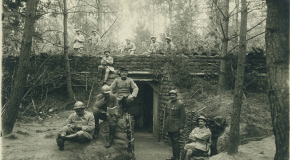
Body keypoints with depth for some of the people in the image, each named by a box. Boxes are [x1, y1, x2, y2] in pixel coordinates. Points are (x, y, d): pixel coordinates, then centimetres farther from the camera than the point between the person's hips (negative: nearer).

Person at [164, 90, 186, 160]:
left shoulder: (180, 104, -10)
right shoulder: (168, 103, 8)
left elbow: (183, 116, -10)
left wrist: (181, 127, -12)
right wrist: (165, 125, 15)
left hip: (175, 127, -6)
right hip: (169, 126, 6)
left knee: (176, 141, -4)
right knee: (172, 142, 14)